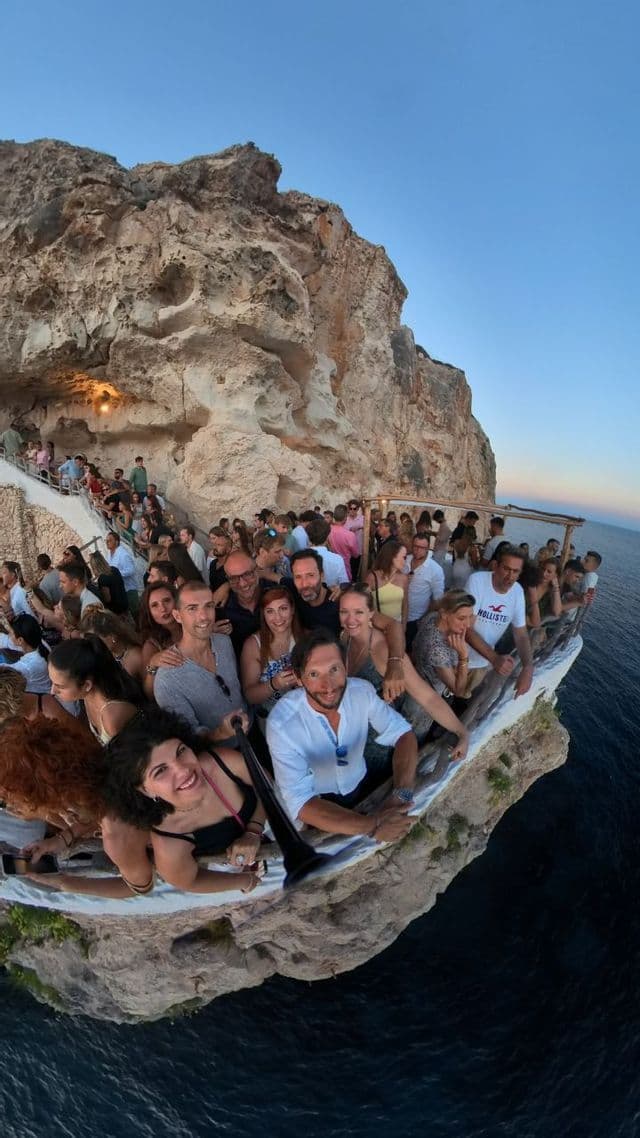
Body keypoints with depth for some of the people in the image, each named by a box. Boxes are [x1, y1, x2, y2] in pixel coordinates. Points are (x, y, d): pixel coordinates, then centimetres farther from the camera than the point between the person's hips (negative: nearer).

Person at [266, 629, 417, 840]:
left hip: (362, 787, 2)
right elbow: (300, 802, -32)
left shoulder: (362, 691, -19)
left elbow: (403, 735, -15)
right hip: (318, 805, -2)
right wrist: (371, 826, -40)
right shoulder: (282, 724, -31)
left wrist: (401, 794, -32)